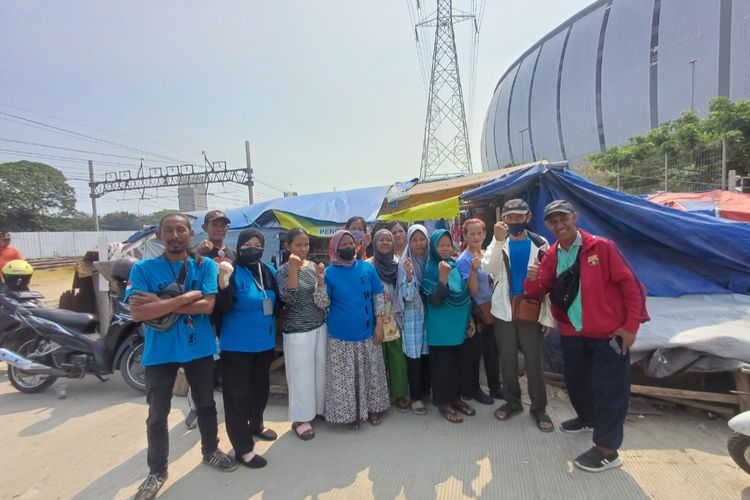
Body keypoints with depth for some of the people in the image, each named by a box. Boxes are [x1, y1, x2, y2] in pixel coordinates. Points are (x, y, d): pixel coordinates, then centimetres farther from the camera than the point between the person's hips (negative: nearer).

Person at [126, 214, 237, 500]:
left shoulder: (205, 266, -5)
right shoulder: (143, 269, -8)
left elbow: (207, 305, -16)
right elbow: (138, 312, -19)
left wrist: (161, 303, -19)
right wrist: (186, 297, -22)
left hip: (199, 349, 1)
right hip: (159, 352, -1)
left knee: (206, 406, 18)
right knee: (157, 415, 12)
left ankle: (211, 452, 42)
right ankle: (157, 471, 34)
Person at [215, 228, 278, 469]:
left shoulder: (268, 271, 3)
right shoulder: (233, 272, -15)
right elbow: (223, 308, -26)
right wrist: (223, 280, -37)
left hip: (264, 342, 6)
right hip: (237, 345, -6)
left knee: (261, 387, 22)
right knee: (238, 394, 3)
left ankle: (256, 425, 45)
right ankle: (243, 449, 15)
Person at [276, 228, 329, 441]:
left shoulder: (314, 266, 3)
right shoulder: (283, 270, -7)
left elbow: (323, 301, -1)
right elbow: (289, 299, -21)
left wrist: (320, 280, -19)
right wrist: (293, 269, -26)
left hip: (320, 326, 5)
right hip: (297, 330, -4)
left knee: (320, 369, 14)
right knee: (301, 373, 4)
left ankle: (319, 408, 34)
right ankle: (300, 418, 20)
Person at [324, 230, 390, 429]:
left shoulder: (368, 267, -1)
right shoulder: (329, 272, -5)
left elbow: (378, 297, 3)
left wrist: (379, 325, -3)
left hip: (367, 333, 2)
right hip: (340, 335, -2)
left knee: (371, 373, 14)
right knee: (344, 377, 7)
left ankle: (373, 408, 32)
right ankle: (349, 412, 25)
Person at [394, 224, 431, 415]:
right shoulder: (405, 263, -8)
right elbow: (407, 295, -16)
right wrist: (409, 276, -31)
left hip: (429, 313, 4)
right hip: (412, 315, -4)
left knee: (427, 353, 12)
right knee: (414, 356, 1)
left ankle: (426, 390, 30)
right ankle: (415, 397, 15)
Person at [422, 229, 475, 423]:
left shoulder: (456, 265, 3)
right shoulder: (430, 269, -14)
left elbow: (466, 293, 10)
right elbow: (435, 301, -22)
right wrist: (443, 277, -32)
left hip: (458, 325, 6)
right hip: (440, 327, -6)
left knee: (456, 363, 17)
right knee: (442, 365, 4)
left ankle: (455, 397, 32)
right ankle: (443, 402, 19)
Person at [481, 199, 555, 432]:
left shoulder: (540, 244, 0)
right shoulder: (499, 243, 3)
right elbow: (489, 269, -16)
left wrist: (548, 316, -5)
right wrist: (498, 240, -26)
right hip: (504, 310, 2)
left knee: (534, 362, 5)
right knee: (508, 361, 12)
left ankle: (539, 407, 21)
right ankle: (512, 402, 28)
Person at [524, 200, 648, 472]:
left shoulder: (601, 247, -12)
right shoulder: (551, 255, 3)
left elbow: (629, 284, -11)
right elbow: (538, 292, 5)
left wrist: (631, 326, -13)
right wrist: (532, 279, -19)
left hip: (608, 333, -6)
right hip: (572, 333, 6)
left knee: (609, 388, 2)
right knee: (575, 380, 22)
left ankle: (607, 449, 15)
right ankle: (588, 418, 48)